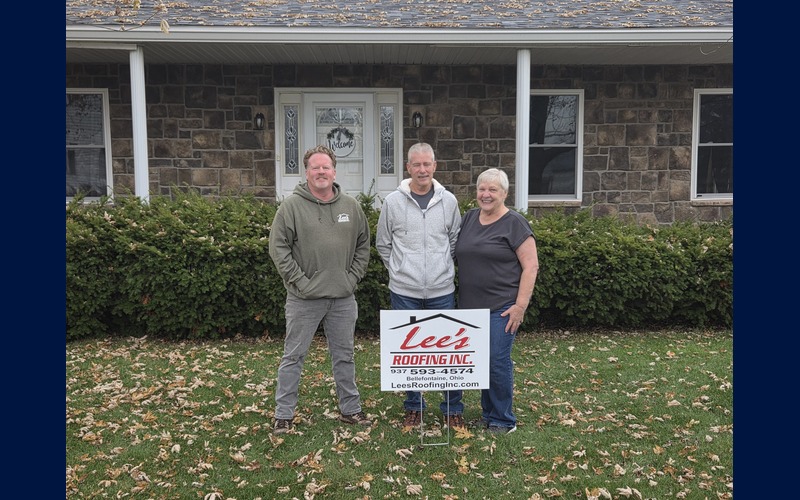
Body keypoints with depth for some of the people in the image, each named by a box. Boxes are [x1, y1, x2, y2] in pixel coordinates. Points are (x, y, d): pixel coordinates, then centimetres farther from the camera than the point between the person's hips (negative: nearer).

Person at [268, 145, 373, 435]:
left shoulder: (351, 206, 5)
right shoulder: (292, 206, -6)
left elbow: (363, 245, 12)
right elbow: (278, 248, -8)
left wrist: (353, 277, 1)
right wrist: (299, 280, -13)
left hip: (343, 298, 4)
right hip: (304, 298, -3)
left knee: (344, 355, 15)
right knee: (293, 356, 7)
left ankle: (350, 410, 30)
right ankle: (283, 415, 20)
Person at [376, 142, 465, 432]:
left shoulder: (448, 201, 2)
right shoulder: (393, 202, -2)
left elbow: (455, 241, 12)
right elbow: (383, 244, 7)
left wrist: (442, 267, 7)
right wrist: (399, 270, 5)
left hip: (442, 291, 1)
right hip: (404, 291, -1)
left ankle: (453, 408, 21)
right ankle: (413, 407, 25)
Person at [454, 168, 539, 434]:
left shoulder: (515, 223, -7)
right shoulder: (468, 218, 11)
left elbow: (531, 266, -10)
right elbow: (458, 255, 20)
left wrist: (520, 306, -16)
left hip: (501, 307, -6)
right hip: (470, 306, 6)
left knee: (497, 361, -3)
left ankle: (504, 420, 14)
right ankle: (487, 413, 28)